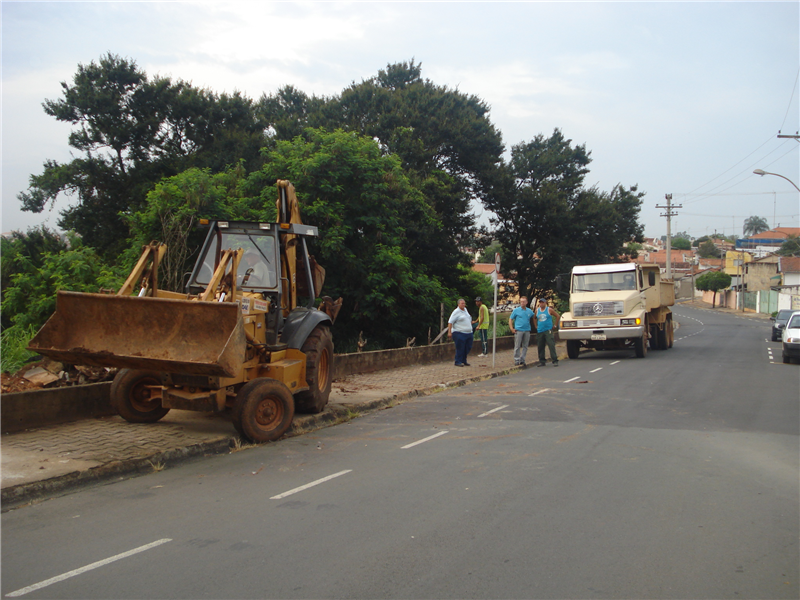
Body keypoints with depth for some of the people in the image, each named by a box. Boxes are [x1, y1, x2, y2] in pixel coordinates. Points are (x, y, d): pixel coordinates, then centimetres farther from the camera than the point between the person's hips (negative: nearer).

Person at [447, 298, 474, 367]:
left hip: (468, 333, 8)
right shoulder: (456, 312, -10)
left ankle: (464, 361, 22)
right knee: (460, 348, -6)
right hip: (459, 333, -8)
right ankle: (458, 362, 3)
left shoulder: (465, 310, 15)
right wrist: (449, 332, -20)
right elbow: (450, 322, -14)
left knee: (467, 348, 10)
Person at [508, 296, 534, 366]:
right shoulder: (516, 310, 2)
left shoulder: (529, 311, 10)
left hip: (527, 331, 3)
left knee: (525, 346, 5)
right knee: (517, 346, -3)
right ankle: (516, 360, 4)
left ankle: (522, 360, 13)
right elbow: (510, 319, 3)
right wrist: (512, 329, -6)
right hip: (518, 330, -3)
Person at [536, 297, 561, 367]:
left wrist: (555, 325, 4)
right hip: (539, 331, 4)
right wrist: (536, 326, 16)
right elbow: (535, 318, 26)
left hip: (548, 330, -4)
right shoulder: (537, 310, 10)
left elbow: (558, 316, 6)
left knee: (551, 345, -12)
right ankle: (542, 361, 13)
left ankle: (555, 361, -12)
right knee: (540, 347, 5)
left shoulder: (549, 310, 0)